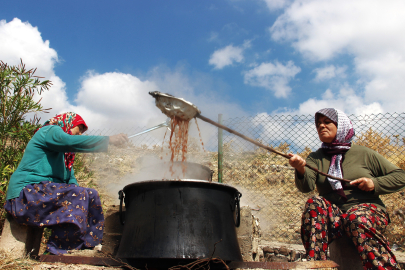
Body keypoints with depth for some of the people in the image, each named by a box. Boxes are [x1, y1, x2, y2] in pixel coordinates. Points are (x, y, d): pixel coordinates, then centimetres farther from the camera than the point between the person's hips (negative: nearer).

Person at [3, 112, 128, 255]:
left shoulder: (65, 153, 25)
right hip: (26, 194, -10)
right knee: (78, 196, -28)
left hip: (46, 193, 10)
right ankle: (56, 251, -24)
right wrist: (108, 140, -31)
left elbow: (71, 179, 16)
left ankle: (88, 244, -5)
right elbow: (70, 142, -28)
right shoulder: (50, 131, -5)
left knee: (91, 195, 0)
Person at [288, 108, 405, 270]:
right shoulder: (316, 158, 11)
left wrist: (375, 183, -7)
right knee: (314, 203, -29)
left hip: (368, 209, -1)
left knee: (357, 219, -35)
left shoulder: (363, 153, 9)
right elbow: (307, 186, -9)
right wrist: (301, 170, -32)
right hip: (332, 216, 2)